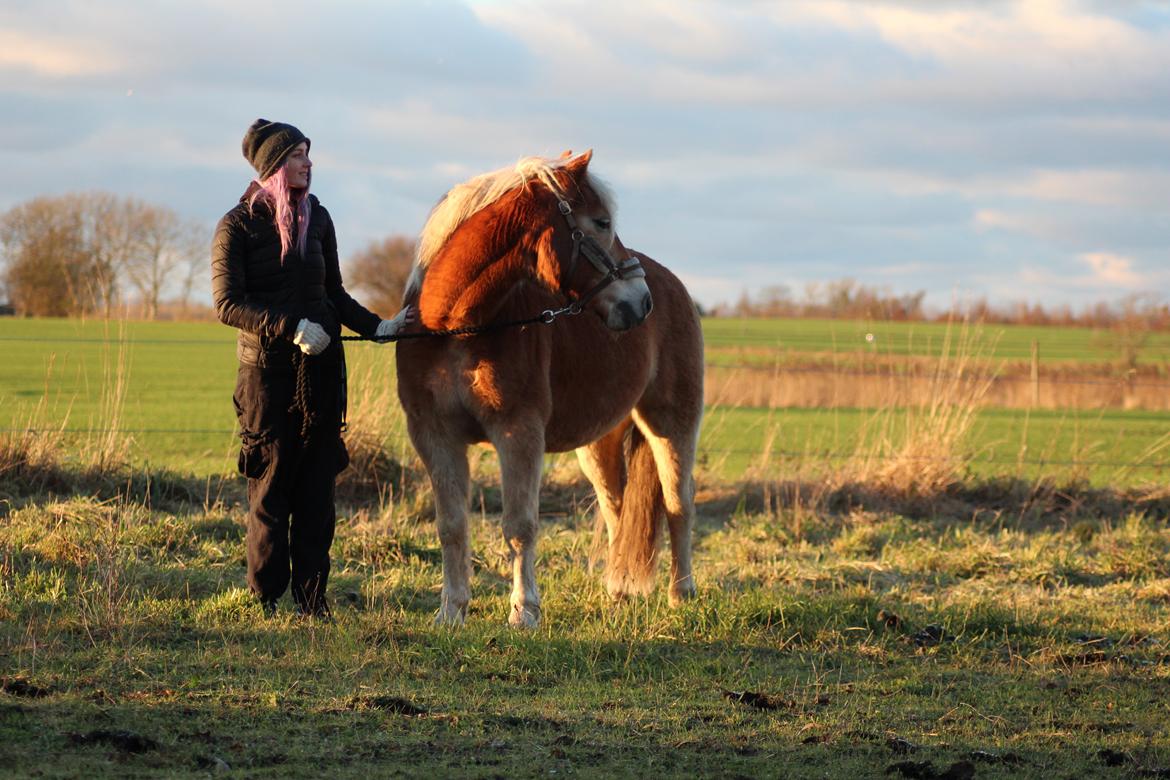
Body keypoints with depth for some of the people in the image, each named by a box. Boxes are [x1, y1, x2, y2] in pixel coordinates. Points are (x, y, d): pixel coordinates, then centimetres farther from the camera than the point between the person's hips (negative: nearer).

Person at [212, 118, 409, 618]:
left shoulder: (317, 218, 10)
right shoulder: (238, 225, -5)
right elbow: (228, 304, -11)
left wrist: (378, 327, 3)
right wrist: (291, 327, -21)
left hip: (321, 368, 4)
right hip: (267, 368, -4)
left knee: (317, 488, 3)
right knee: (271, 486, -1)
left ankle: (311, 596, 8)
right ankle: (266, 597, 7)